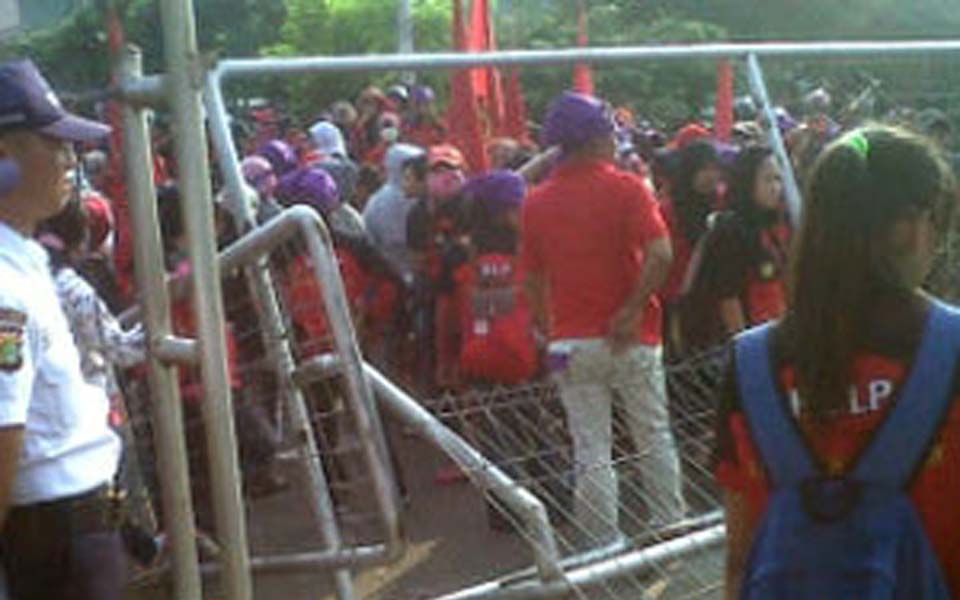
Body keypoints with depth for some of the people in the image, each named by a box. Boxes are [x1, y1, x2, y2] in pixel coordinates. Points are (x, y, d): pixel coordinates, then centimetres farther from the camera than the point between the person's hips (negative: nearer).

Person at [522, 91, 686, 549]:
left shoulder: (537, 202, 2)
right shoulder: (626, 189, -8)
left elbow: (533, 276, 6)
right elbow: (660, 254, -21)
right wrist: (633, 309, -12)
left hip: (571, 341, 2)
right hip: (631, 337, -2)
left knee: (591, 452, 7)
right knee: (654, 438, 15)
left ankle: (607, 546, 11)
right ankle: (670, 528, 26)